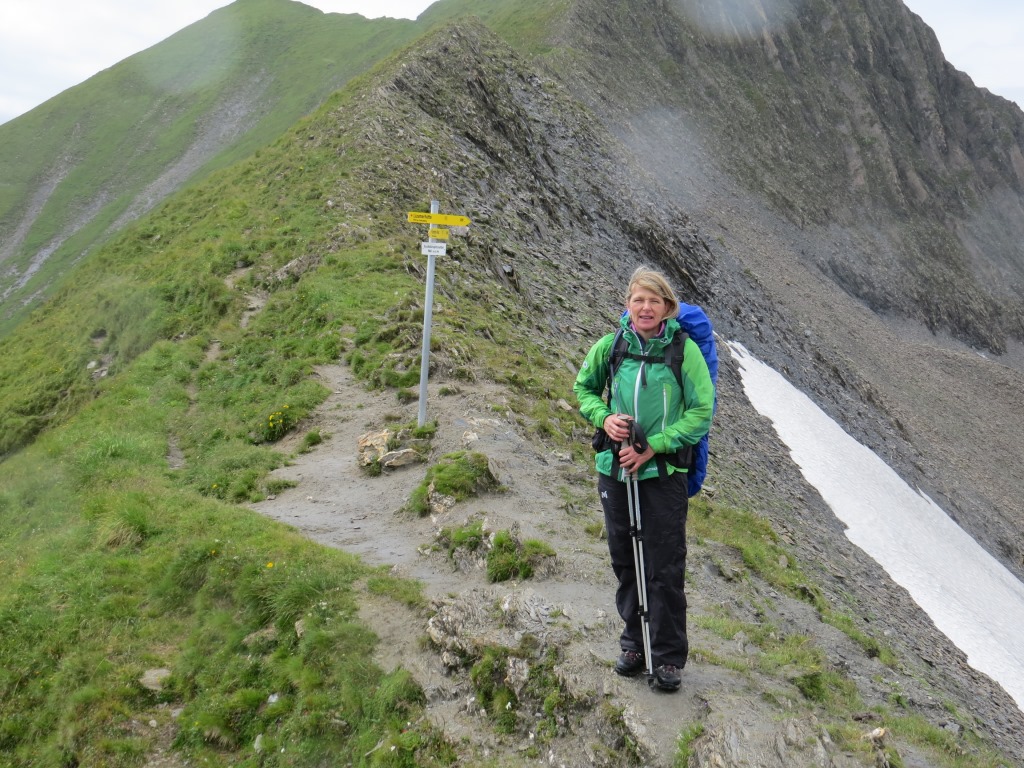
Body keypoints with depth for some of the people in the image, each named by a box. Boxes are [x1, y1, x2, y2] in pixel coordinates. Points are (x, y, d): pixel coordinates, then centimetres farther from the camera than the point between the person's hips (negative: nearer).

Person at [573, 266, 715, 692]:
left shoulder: (684, 349, -8)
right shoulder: (610, 346, 0)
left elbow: (701, 411, -8)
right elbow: (584, 388, 14)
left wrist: (652, 448, -15)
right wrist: (603, 417, -7)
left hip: (664, 472, -3)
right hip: (615, 468, 4)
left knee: (665, 569, 0)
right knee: (625, 561, 14)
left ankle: (668, 657, 15)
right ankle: (634, 643, 31)